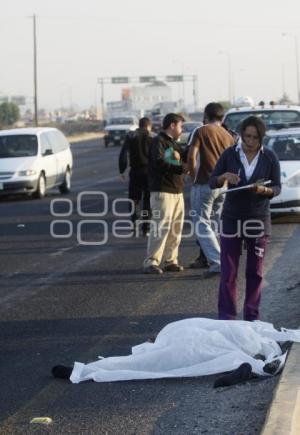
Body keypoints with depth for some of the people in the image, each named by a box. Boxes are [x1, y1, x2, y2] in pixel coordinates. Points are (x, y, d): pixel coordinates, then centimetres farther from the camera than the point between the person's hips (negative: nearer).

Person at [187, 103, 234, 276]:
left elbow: (192, 156, -14)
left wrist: (193, 177, -3)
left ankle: (217, 263, -16)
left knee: (202, 224, -4)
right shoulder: (228, 136, 12)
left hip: (204, 183, -6)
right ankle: (205, 258, 24)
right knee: (213, 223, 18)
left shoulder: (201, 132, -4)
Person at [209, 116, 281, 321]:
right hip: (232, 219, 0)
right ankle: (226, 316, 4)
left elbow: (277, 188, 2)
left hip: (259, 219, 0)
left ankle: (252, 316, 15)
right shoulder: (230, 154, 0)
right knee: (228, 272, -2)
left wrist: (264, 190, -20)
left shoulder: (269, 158, -1)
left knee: (255, 272, 6)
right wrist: (224, 176, -19)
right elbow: (212, 183, 3)